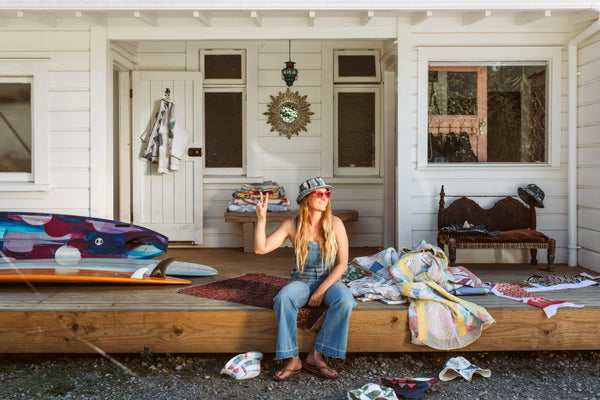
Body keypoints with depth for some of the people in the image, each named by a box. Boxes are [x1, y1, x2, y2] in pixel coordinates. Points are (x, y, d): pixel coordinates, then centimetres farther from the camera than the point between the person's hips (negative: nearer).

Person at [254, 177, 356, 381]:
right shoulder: (292, 225, -3)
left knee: (345, 300, -33)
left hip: (329, 280, 0)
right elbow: (260, 249, -6)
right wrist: (261, 218, -16)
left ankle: (316, 356, -23)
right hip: (302, 281, 0)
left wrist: (321, 290, -16)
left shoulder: (335, 224, -5)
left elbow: (342, 263, -7)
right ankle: (292, 360, -25)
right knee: (283, 298, -33)